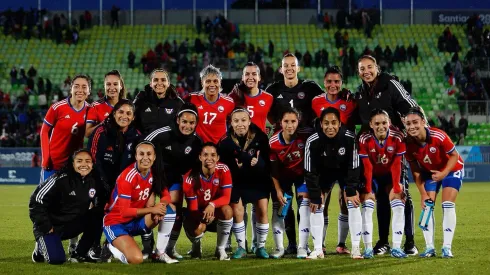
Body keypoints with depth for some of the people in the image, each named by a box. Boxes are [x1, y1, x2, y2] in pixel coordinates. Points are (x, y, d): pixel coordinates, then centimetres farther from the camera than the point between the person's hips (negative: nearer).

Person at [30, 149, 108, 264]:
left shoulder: (94, 180, -4)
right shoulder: (60, 179, -22)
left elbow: (102, 200, 15)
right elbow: (37, 200, -21)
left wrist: (97, 208, -7)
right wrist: (45, 226, -20)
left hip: (72, 224, 6)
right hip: (52, 225, -6)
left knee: (97, 218, -17)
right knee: (56, 259, -25)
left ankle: (79, 254, -2)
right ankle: (41, 248, 11)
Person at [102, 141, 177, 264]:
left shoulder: (154, 173, -3)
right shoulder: (127, 177, -24)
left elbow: (166, 196, 1)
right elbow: (124, 212, -25)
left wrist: (162, 206, -23)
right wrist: (152, 209, -26)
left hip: (137, 221, 7)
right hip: (116, 223, -7)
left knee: (170, 209, -12)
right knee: (136, 259, -29)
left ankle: (159, 253, -5)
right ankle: (113, 247, 5)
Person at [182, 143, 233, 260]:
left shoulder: (223, 170, -20)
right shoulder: (191, 177, -23)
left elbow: (226, 197, -23)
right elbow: (192, 207, -19)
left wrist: (212, 205, -44)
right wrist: (204, 217, -40)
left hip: (216, 211, 1)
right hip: (199, 213, -1)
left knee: (227, 210, -34)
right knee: (198, 229, -34)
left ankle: (221, 249, -11)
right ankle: (196, 246, 9)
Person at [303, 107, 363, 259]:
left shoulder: (349, 138, -30)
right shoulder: (312, 142, -30)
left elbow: (353, 167, -19)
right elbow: (310, 172, -20)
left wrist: (351, 191, -18)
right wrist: (314, 196, -18)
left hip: (345, 171, -1)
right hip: (323, 172, 1)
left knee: (353, 202, -13)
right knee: (314, 205, -7)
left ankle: (356, 248, -4)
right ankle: (318, 249, 2)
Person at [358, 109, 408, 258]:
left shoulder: (397, 137, -22)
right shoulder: (364, 139, -24)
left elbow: (396, 165, -19)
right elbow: (367, 167, -21)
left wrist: (396, 188, -20)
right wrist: (368, 191, -21)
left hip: (390, 174, 1)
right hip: (372, 175, -1)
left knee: (398, 203, -13)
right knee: (367, 204, -16)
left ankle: (396, 247, -9)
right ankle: (368, 247, -14)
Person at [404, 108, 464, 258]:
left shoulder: (439, 136, -35)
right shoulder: (408, 144, -22)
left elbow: (454, 155, -21)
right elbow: (415, 171, -10)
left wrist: (444, 173, -34)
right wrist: (423, 193, -11)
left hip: (451, 169, -4)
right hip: (429, 172, 4)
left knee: (448, 205, -14)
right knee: (427, 206, -4)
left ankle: (447, 247, -10)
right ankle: (429, 247, 2)